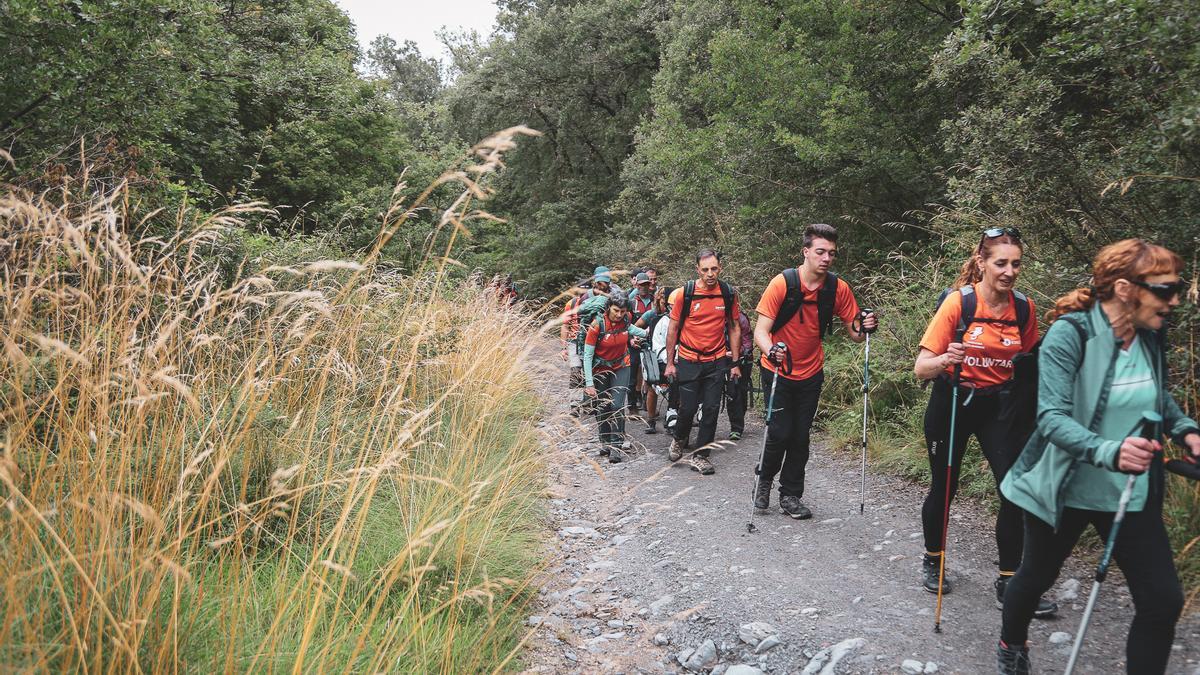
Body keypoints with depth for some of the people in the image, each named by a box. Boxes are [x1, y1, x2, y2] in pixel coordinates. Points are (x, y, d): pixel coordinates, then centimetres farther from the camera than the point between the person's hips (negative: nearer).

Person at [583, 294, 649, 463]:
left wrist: (647, 333, 7)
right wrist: (589, 383, -24)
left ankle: (615, 446, -1)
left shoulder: (625, 320, -13)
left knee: (617, 406, -10)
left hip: (621, 368, 2)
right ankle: (605, 442, 26)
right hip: (600, 370, -1)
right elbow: (587, 356, -21)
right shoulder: (597, 325, -24)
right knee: (602, 408, 6)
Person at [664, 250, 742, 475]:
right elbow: (673, 329, 0)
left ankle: (700, 455, 14)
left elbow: (734, 329, 7)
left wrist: (735, 363, 5)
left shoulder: (728, 294, -2)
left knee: (711, 409, 2)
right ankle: (679, 440, 29)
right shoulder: (684, 293, -9)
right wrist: (670, 363, 0)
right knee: (688, 408, 0)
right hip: (689, 361, -2)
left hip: (717, 361, 2)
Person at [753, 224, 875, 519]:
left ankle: (790, 495, 22)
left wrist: (863, 329, -25)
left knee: (800, 436, 8)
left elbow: (853, 332, -2)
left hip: (811, 373, 3)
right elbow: (760, 331, -21)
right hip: (777, 371, -3)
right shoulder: (783, 283, -19)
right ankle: (764, 479, 22)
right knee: (781, 432, -7)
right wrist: (771, 351, -42)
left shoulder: (838, 288, -9)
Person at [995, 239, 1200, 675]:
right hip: (1066, 489, -4)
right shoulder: (1070, 332, -22)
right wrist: (1108, 451, -47)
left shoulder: (1152, 335, -2)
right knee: (1037, 577, 18)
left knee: (1163, 600, -1)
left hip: (1133, 493, 5)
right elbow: (1052, 417, -30)